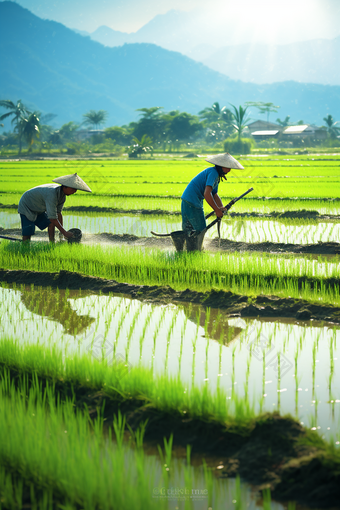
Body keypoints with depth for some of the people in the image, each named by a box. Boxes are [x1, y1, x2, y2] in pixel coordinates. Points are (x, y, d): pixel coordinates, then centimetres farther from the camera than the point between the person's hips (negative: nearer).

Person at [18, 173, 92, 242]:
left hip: (38, 210, 9)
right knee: (27, 233, -17)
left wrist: (61, 233, -3)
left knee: (51, 224, -5)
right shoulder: (52, 194, -37)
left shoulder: (62, 195, -8)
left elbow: (58, 213, -1)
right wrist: (65, 233, -31)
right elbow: (53, 218, -36)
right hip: (26, 207, -9)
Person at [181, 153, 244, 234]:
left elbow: (215, 195, 16)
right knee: (201, 230, -6)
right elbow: (207, 194, -27)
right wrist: (217, 210, -21)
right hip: (192, 202, -10)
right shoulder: (213, 172, -17)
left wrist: (221, 208, -3)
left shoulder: (217, 175, 16)